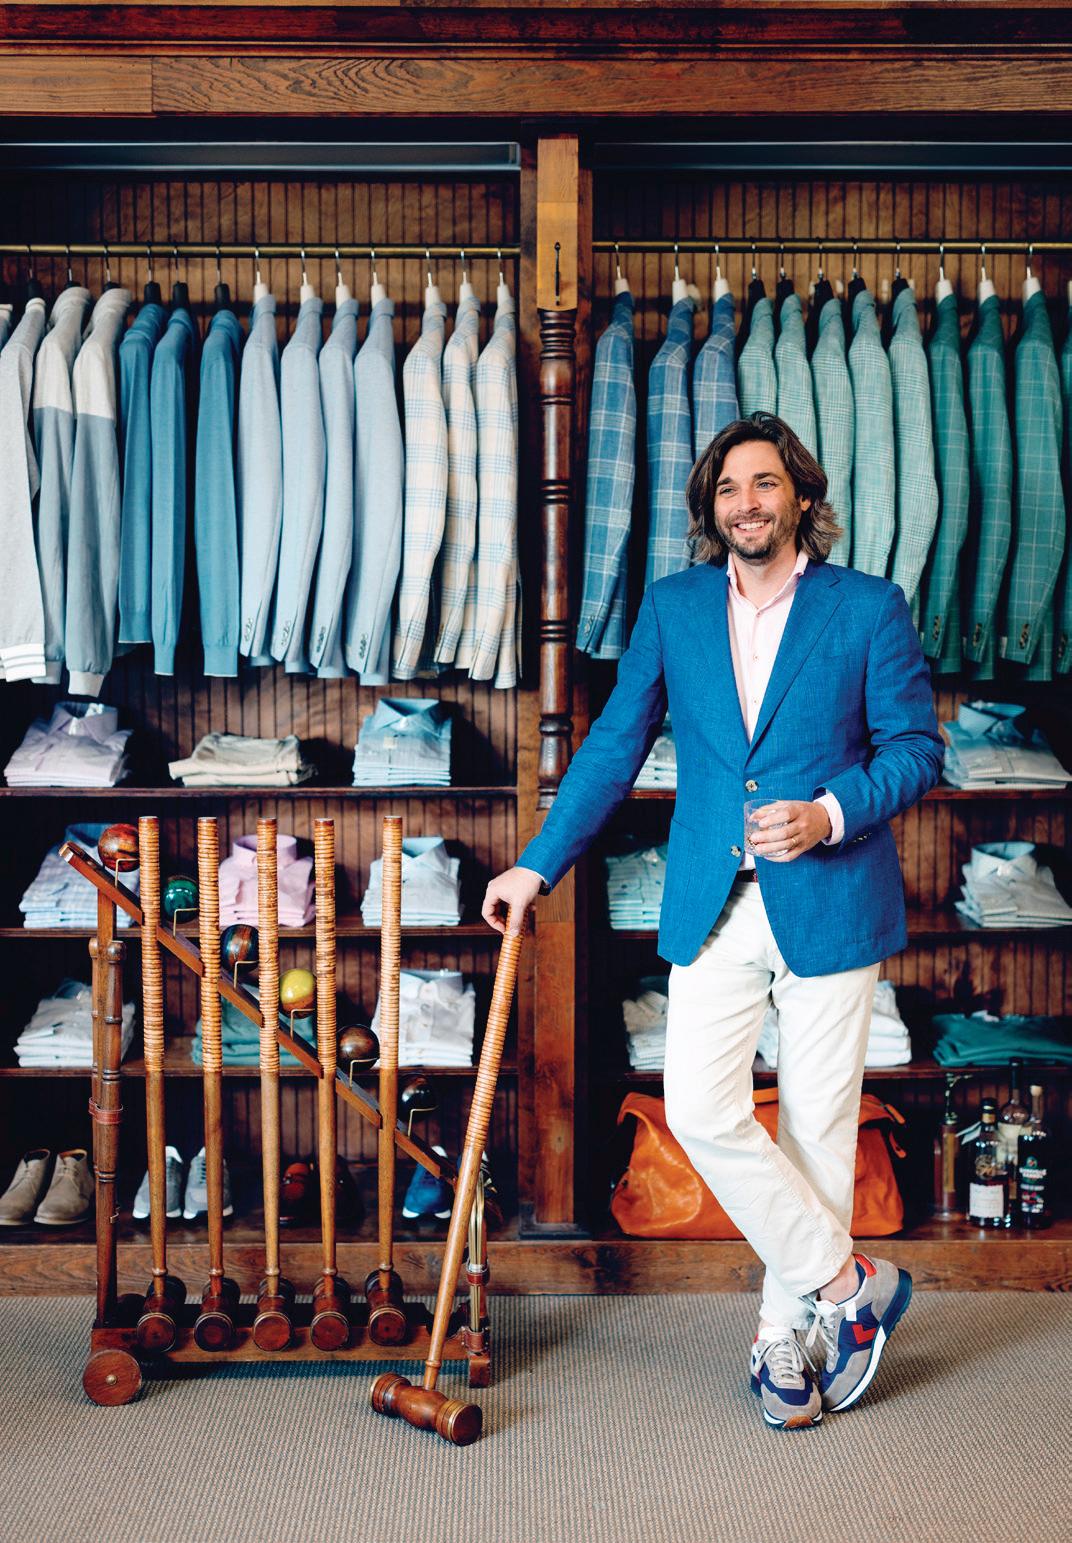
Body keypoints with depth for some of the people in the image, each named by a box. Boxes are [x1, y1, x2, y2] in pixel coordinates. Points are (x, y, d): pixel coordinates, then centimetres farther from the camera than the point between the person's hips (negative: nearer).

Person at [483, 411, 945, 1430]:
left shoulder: (869, 609, 1)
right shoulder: (671, 608, 9)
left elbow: (917, 745, 1)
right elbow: (615, 746, 11)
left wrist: (831, 813, -16)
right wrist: (539, 865, 7)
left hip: (829, 901, -2)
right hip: (712, 907, 3)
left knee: (816, 1122, 5)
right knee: (700, 1111, -6)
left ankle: (787, 1336, 23)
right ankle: (850, 1282, 12)